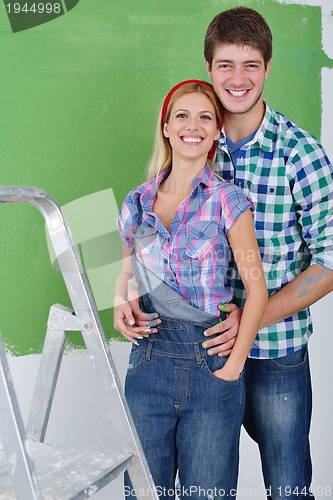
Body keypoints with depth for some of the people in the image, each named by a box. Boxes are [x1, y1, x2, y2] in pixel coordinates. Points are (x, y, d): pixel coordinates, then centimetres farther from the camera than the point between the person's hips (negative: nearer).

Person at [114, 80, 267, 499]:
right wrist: (121, 304, -2)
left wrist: (233, 367, -9)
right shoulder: (137, 202, 8)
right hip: (149, 361, 3)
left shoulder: (227, 201, -5)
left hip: (210, 365, -3)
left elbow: (256, 288, -6)